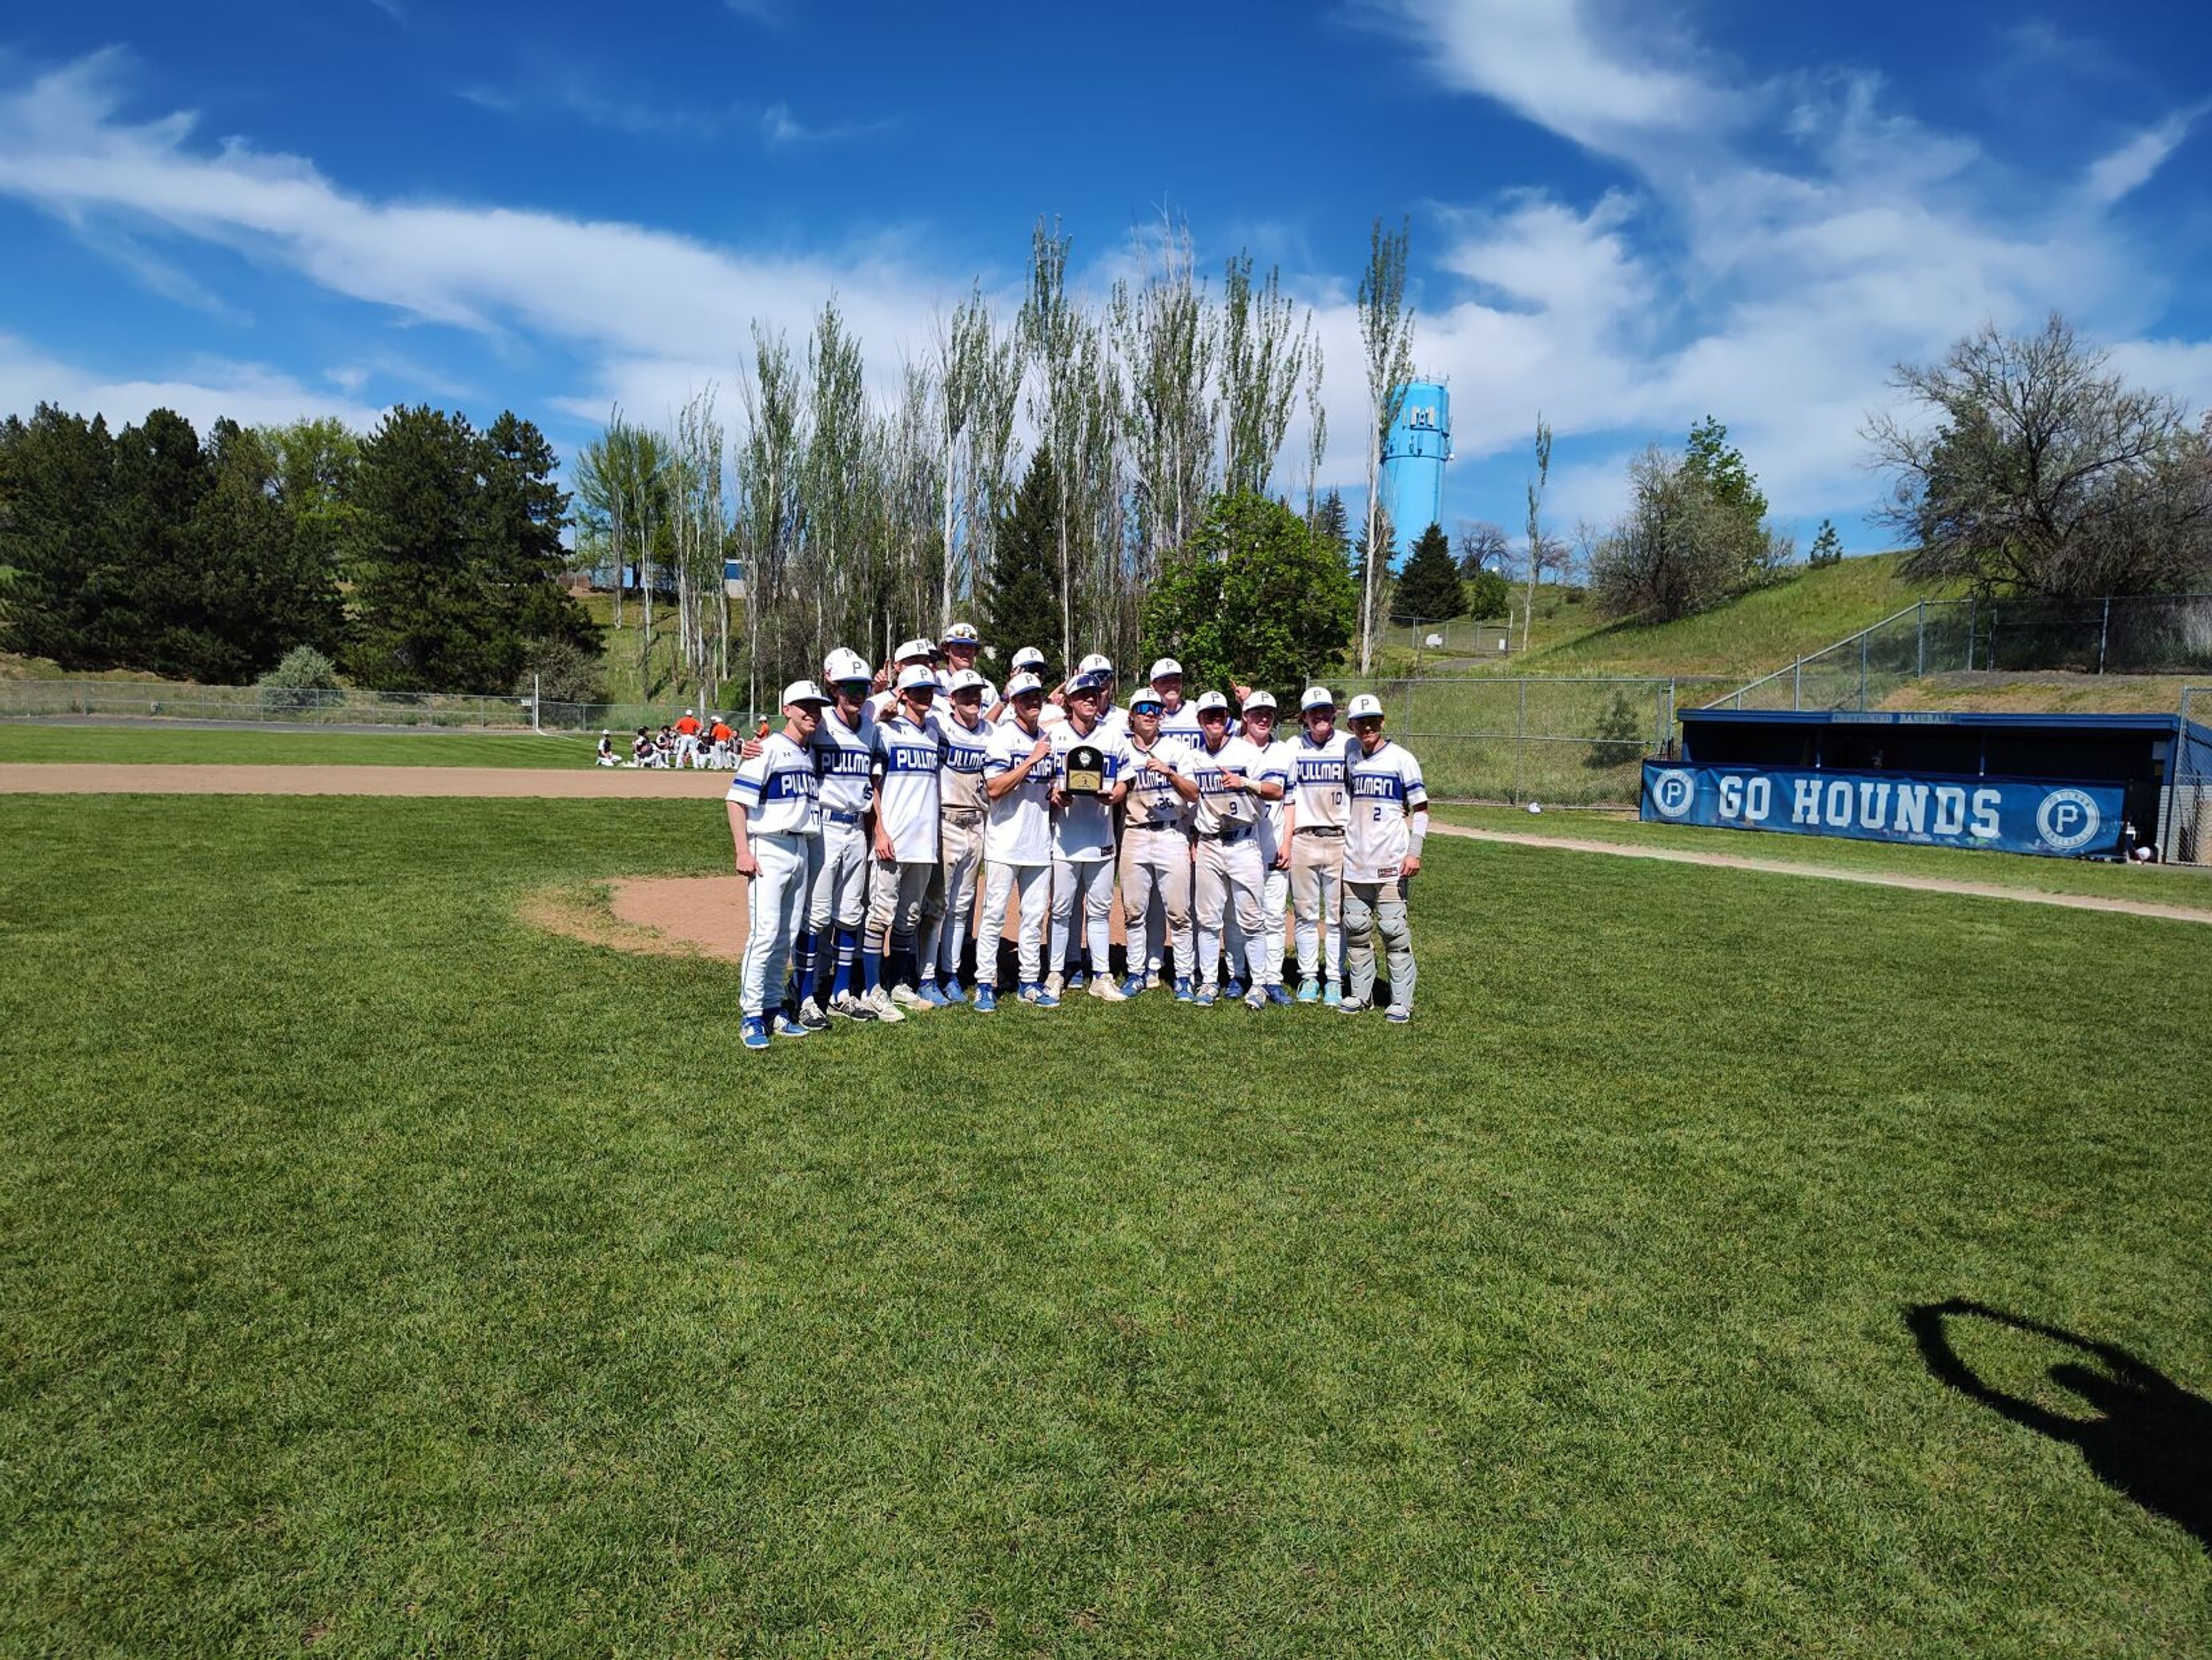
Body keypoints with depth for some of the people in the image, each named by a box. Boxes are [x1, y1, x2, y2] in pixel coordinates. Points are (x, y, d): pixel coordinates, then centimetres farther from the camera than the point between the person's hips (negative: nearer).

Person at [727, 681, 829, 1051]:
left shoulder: (812, 753, 14)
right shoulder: (769, 749, -7)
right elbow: (737, 800, -12)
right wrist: (743, 851, -18)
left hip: (801, 850, 7)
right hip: (769, 850, -7)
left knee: (787, 936, 11)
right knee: (764, 933, -11)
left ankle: (773, 1007, 21)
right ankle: (751, 1017, -5)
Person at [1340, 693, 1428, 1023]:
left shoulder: (1401, 759, -4)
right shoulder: (1350, 758, 10)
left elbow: (1421, 808, -4)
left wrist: (1414, 852, -13)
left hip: (1390, 863, -5)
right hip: (1354, 861, 5)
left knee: (1394, 931, -4)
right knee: (1356, 930, 10)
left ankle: (1401, 1001, 3)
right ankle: (1360, 993, 21)